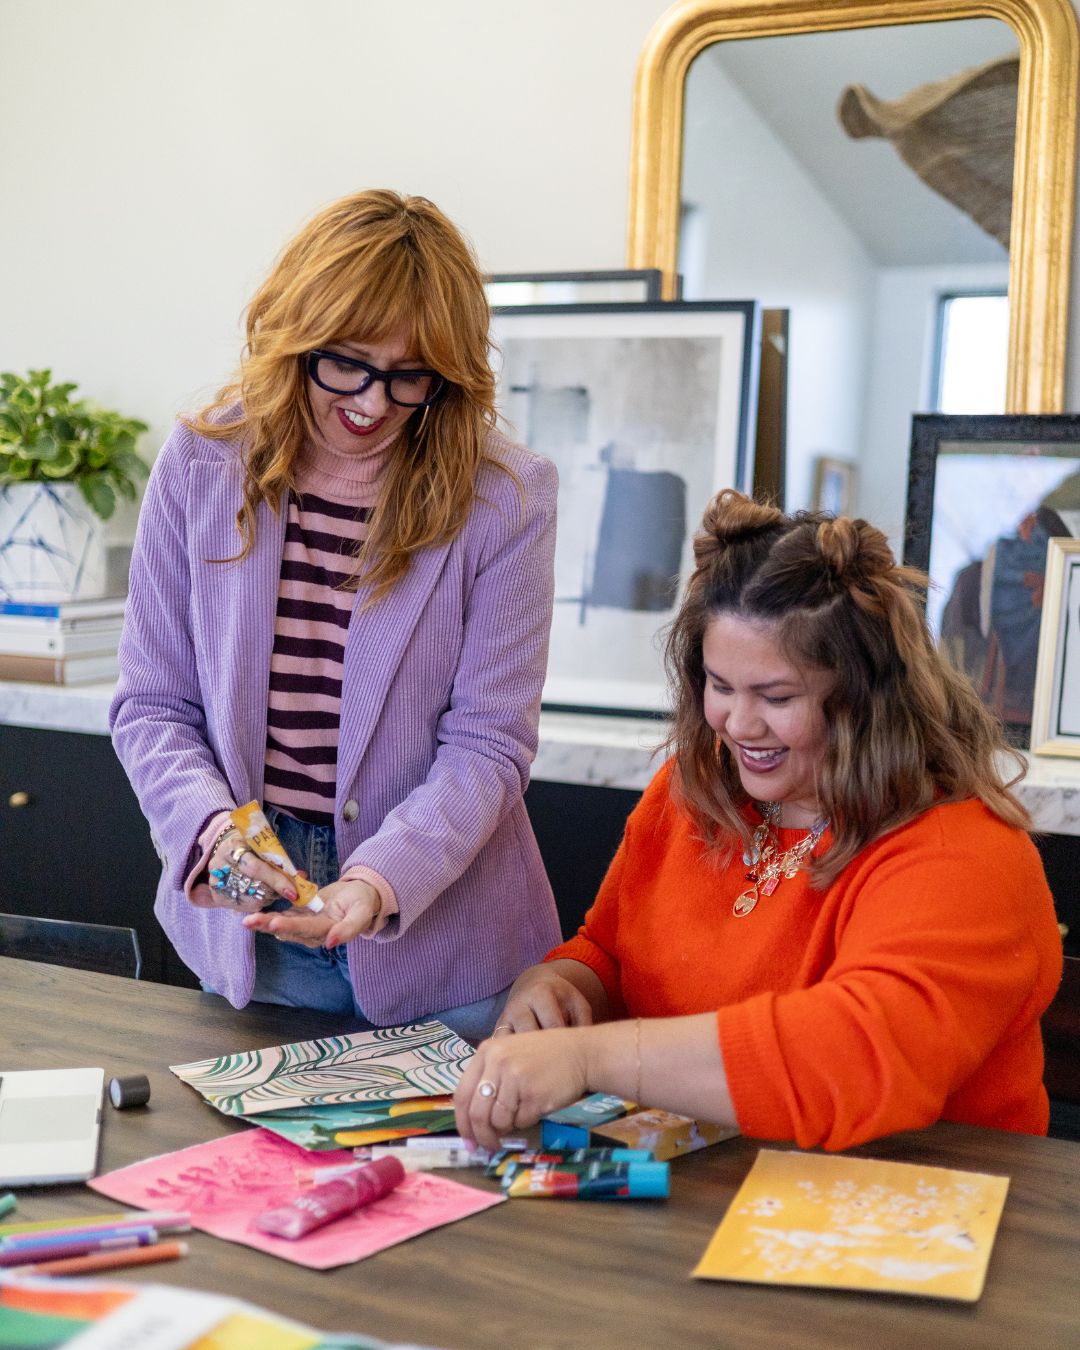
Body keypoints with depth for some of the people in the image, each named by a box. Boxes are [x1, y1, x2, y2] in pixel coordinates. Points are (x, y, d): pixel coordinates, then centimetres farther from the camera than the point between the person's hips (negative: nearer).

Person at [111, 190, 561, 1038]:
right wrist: (212, 829, -20)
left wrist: (382, 879, -26)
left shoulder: (506, 499, -11)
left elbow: (488, 744, -12)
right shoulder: (200, 466, -4)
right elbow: (151, 705, -1)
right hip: (243, 928, 2)